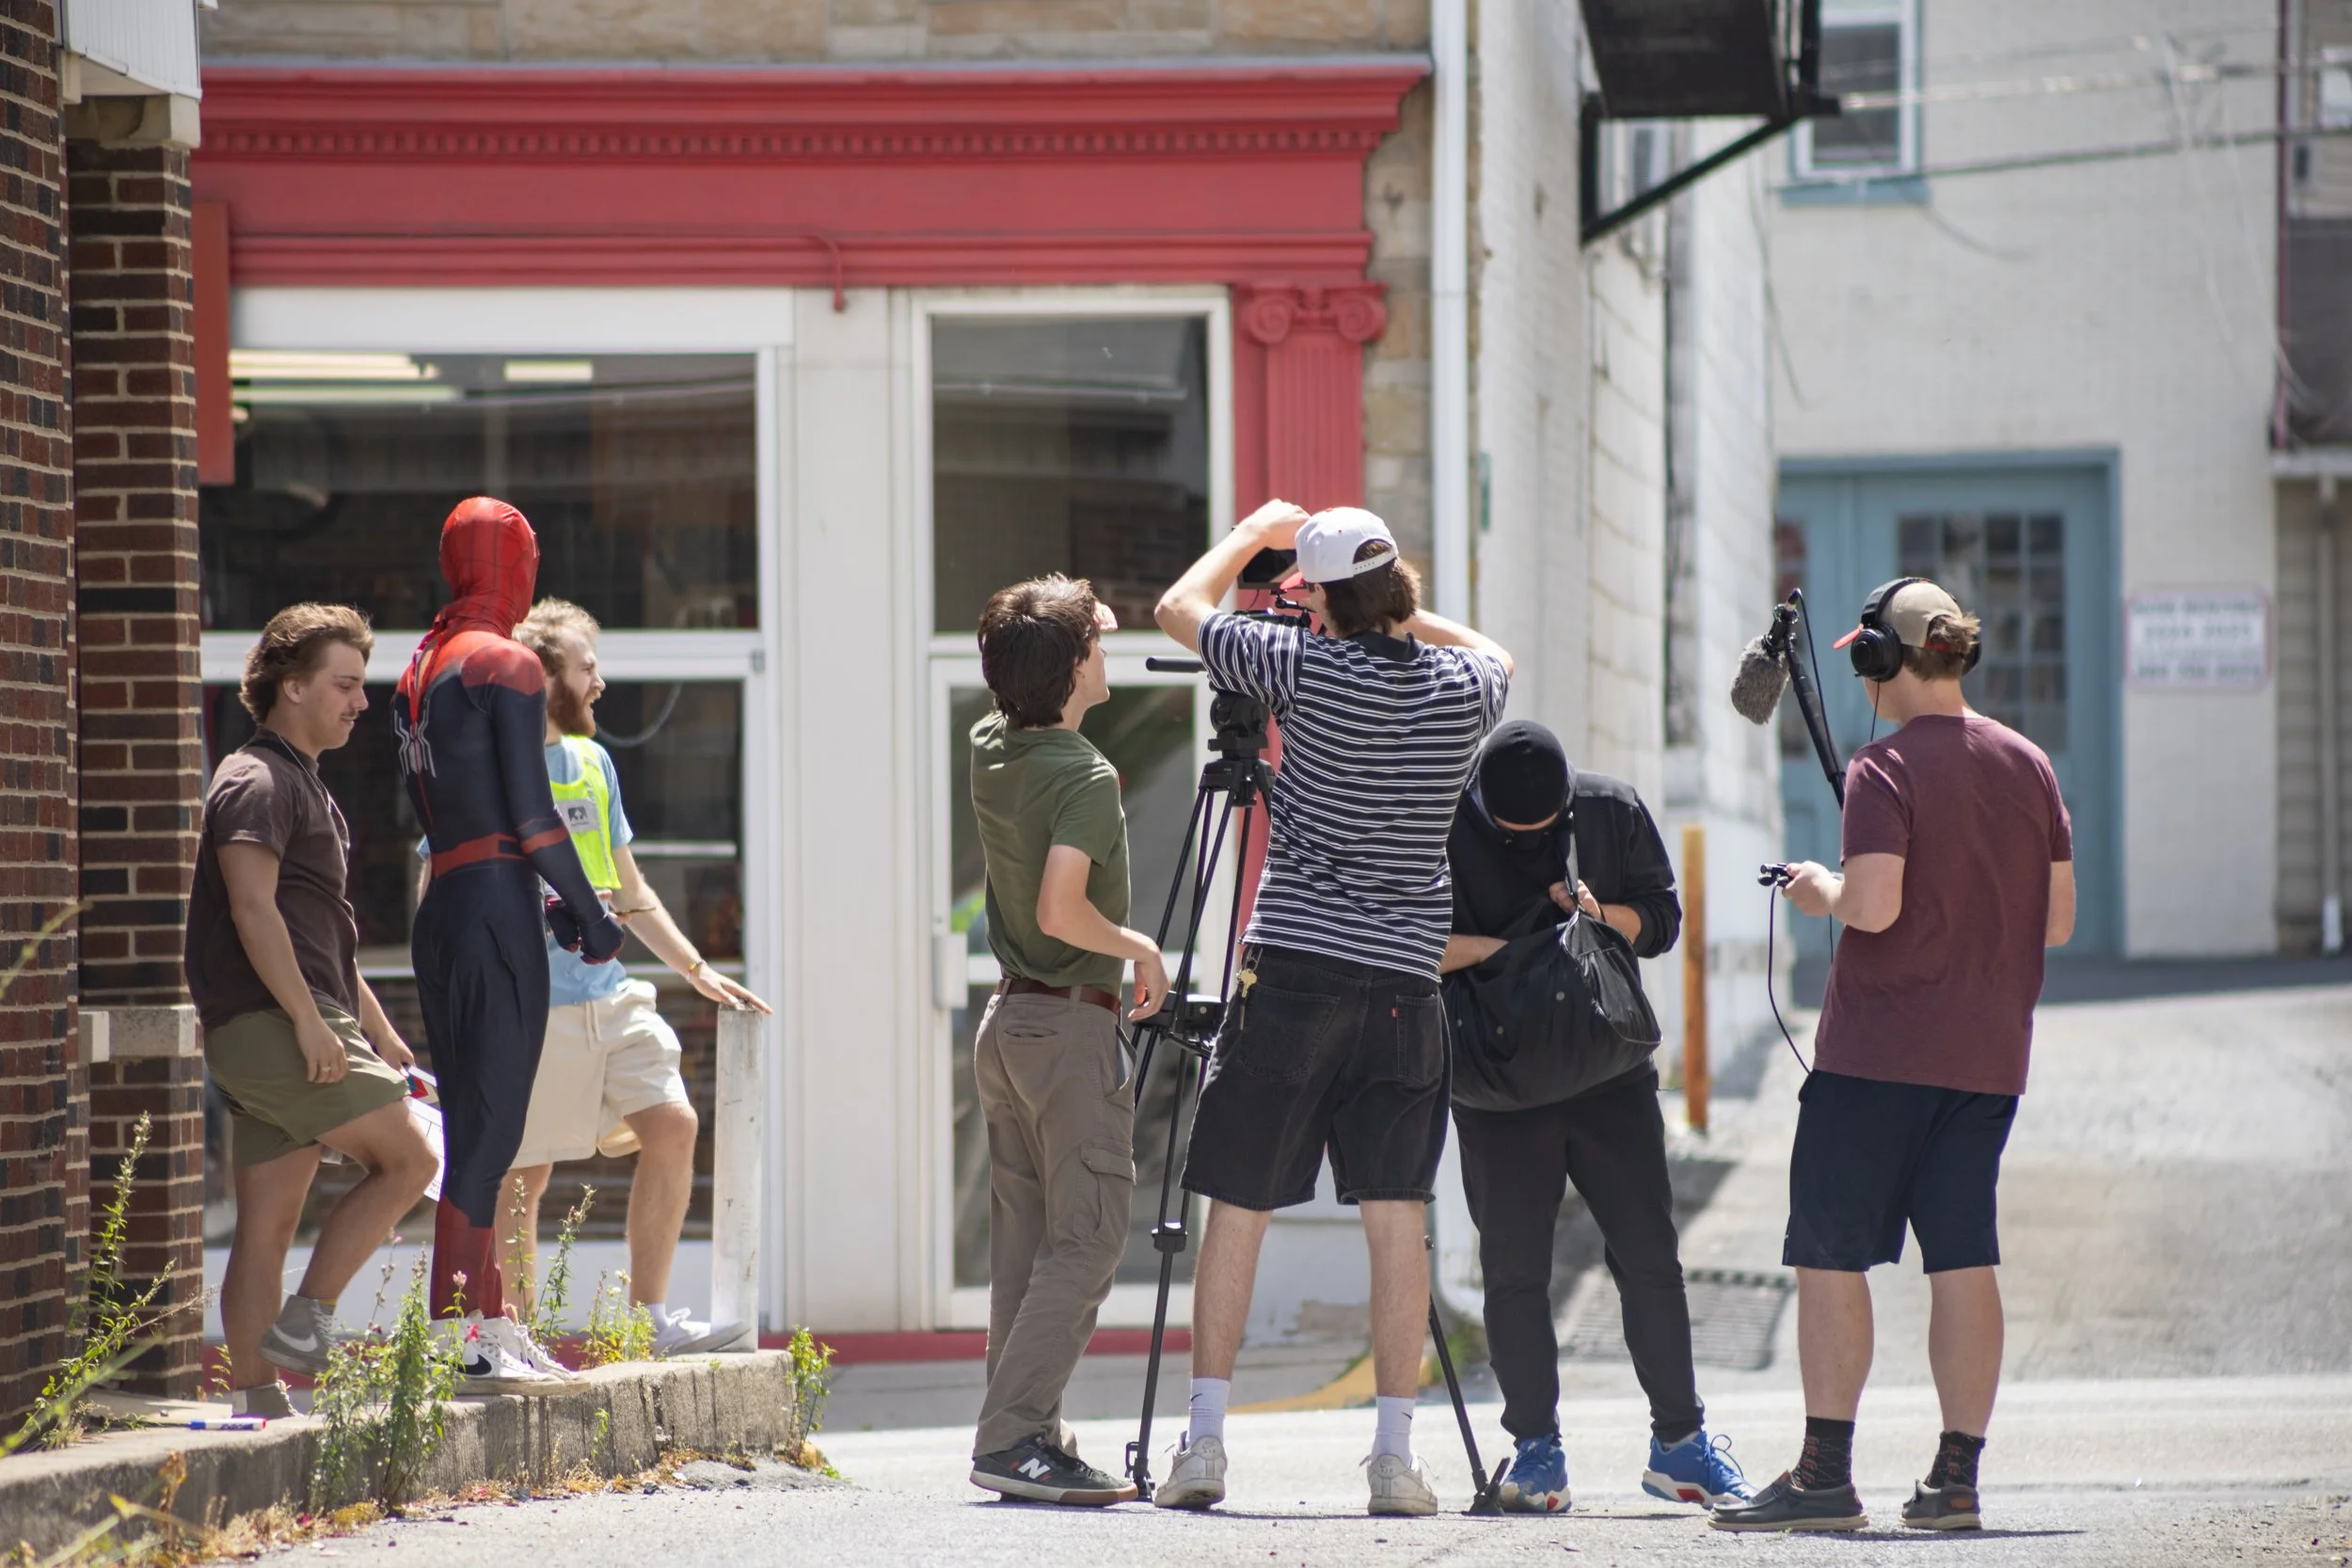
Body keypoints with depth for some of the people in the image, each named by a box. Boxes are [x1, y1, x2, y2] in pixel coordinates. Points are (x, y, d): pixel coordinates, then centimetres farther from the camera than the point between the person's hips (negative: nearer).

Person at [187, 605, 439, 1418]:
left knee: (269, 1223, 5)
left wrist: (378, 1032, 26)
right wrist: (310, 1022, -23)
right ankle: (305, 1319, -8)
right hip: (269, 1024, -10)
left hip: (298, 1030, 10)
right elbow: (252, 908, -19)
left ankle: (253, 1396, 3)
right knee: (407, 1158, -10)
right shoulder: (256, 782, -9)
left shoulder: (303, 787, 24)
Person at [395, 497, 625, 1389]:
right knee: (490, 1124, -8)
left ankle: (487, 1321, 15)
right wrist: (589, 913, -5)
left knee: (472, 1123, 12)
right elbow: (529, 812, -13)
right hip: (498, 907, -8)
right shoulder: (506, 666, -9)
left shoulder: (422, 670, 15)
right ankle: (460, 1333, -12)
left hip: (442, 907, 8)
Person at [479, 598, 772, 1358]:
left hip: (608, 993, 7)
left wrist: (697, 969, 20)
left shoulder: (592, 762, 15)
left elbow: (628, 888, 24)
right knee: (522, 1174, -1)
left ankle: (650, 1315, 2)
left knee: (672, 1124, -5)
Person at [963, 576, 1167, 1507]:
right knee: (1084, 1239, -7)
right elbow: (1060, 910, -27)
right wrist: (1140, 949, -12)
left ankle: (1026, 1441, 11)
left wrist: (1068, 619, 22)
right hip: (1070, 1024, -8)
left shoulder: (990, 751, 6)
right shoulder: (1085, 777, -17)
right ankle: (1014, 1439, -14)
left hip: (1007, 1024, 8)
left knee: (1025, 1245, 10)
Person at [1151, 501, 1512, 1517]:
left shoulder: (1307, 669, -9)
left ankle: (1204, 1441, 4)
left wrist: (1255, 533, 23)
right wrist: (1400, 611, 26)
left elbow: (1179, 608, 8)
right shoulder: (1465, 686, 2)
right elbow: (1493, 653, 30)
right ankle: (1394, 1453, -1)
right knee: (1396, 1216, 3)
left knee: (1237, 1207, 5)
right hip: (1404, 983, 3)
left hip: (1290, 972, -3)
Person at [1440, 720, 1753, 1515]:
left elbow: (1663, 920, 6)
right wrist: (1496, 948, -22)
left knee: (1650, 1255, 2)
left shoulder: (1614, 812, -2)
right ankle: (1535, 1446, 6)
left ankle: (1679, 1441, 9)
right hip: (1500, 1083, -2)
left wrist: (1601, 913, -13)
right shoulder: (1445, 827, -9)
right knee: (1513, 1266, -2)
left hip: (1609, 1069, 2)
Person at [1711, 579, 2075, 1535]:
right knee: (1963, 1260, 6)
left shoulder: (1884, 770, -11)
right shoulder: (2028, 765, 8)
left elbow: (1872, 907, -21)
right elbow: (2058, 920, 9)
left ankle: (1825, 1475, -4)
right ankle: (1955, 1480, 3)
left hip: (1878, 1051, -6)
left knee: (1830, 1256, 0)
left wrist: (1820, 892, -1)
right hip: (1988, 1052, 6)